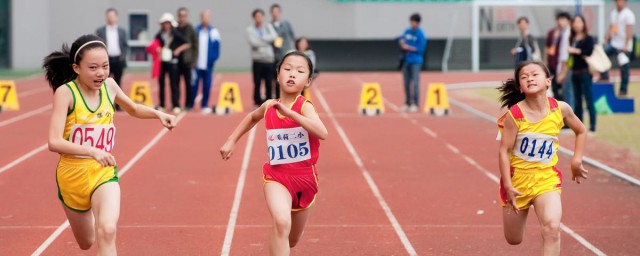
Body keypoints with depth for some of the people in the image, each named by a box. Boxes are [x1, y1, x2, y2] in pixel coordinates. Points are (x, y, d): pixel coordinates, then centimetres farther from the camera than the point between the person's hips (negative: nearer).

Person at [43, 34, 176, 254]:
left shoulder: (109, 86, -5)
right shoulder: (65, 92, -18)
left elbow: (133, 109, 18)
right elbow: (54, 142, -28)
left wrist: (158, 114, -2)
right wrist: (92, 151, -42)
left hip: (104, 172, 2)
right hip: (72, 175, -2)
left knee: (107, 231, -27)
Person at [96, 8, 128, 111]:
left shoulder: (122, 31, 11)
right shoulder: (100, 31, 5)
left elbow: (125, 45, 12)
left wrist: (123, 55, -4)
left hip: (118, 60, 2)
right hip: (106, 60, -2)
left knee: (117, 84, 5)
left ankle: (117, 105, 8)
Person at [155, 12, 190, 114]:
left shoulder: (176, 34, -1)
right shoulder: (159, 35, 5)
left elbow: (187, 44, 2)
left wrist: (178, 49, -10)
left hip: (172, 61, -3)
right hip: (161, 61, 3)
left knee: (174, 84, -6)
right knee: (161, 83, 6)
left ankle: (176, 106, -6)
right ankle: (161, 105, 13)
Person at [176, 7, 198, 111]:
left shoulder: (191, 29, -1)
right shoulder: (174, 29, 5)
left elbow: (196, 45, -2)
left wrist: (193, 60, -8)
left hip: (187, 61, -3)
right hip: (176, 60, 3)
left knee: (188, 83, 2)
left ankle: (188, 104, 7)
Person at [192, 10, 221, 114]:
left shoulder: (213, 32, 3)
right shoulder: (195, 30, 3)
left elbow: (216, 47, 3)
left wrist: (213, 58, -8)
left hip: (208, 64, 1)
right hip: (196, 63, -1)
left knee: (206, 85, 5)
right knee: (194, 84, -3)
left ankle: (204, 105, 13)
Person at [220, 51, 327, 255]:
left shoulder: (304, 106, -15)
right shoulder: (269, 107, -3)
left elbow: (322, 133, -35)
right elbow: (252, 117, 22)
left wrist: (290, 113, -37)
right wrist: (231, 141, 18)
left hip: (304, 178, 0)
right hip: (276, 177, 0)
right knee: (281, 222, -31)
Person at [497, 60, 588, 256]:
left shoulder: (561, 109, -9)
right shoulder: (514, 115, -17)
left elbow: (581, 131, 11)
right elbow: (504, 151, -12)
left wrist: (576, 161, 4)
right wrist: (508, 186, -16)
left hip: (547, 178, 1)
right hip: (517, 179, -1)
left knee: (552, 228, -25)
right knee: (513, 240, 14)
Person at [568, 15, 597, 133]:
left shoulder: (588, 39, -4)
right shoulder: (572, 39, 11)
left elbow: (589, 52, -17)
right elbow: (570, 54, 14)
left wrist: (575, 51, -16)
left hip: (585, 72, -6)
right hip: (575, 73, 6)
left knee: (589, 100, -6)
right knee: (577, 102, 9)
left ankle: (592, 125, -4)